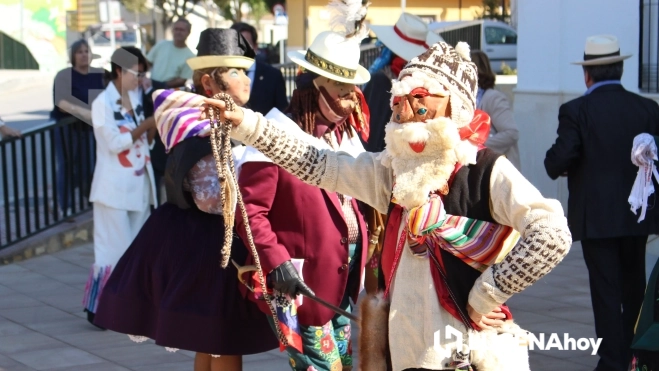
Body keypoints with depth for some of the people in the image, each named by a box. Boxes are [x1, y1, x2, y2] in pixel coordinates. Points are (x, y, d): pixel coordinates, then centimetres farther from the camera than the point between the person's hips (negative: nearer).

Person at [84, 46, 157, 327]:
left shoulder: (137, 98, 9)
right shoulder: (103, 103, -10)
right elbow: (116, 143, -18)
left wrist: (155, 128, -5)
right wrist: (147, 124, -19)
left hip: (139, 184, 7)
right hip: (114, 187, -7)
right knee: (115, 248, -6)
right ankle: (97, 308, 2)